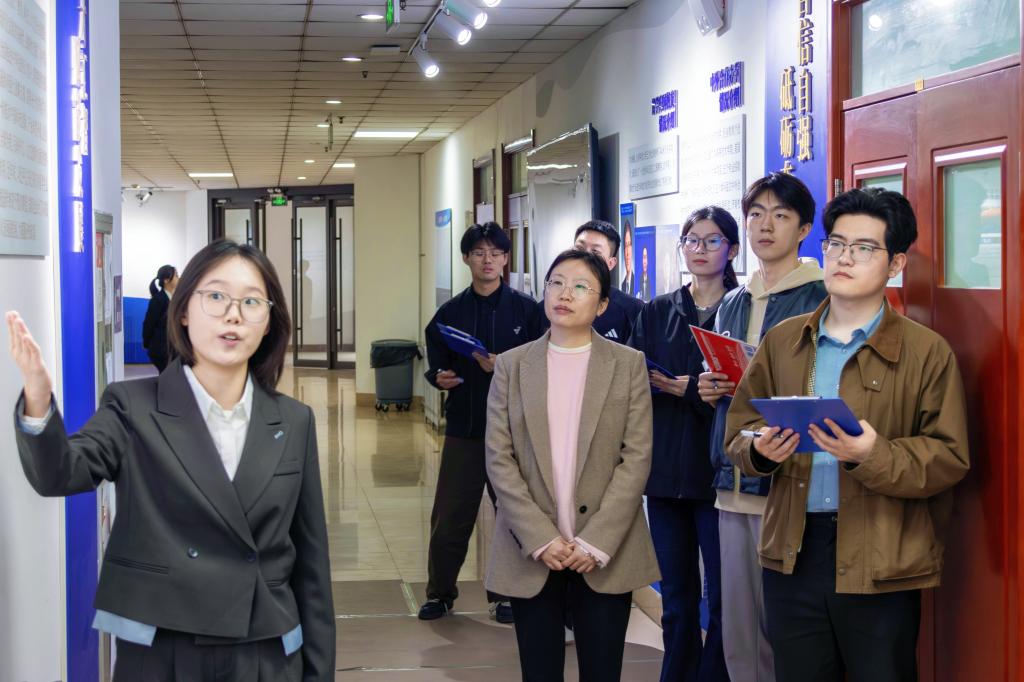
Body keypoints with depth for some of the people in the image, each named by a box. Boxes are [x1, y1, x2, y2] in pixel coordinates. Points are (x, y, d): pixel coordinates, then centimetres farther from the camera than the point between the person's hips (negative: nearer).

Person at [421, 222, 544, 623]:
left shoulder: (526, 309, 1)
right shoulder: (451, 313, 7)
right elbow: (435, 365, 11)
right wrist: (439, 378, -11)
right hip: (464, 428, 1)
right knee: (449, 518, 2)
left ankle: (505, 595, 20)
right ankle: (440, 593, 19)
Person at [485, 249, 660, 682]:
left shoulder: (628, 364, 3)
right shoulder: (511, 365, 6)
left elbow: (637, 458, -3)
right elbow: (499, 459, 0)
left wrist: (595, 542, -11)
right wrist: (540, 539, -11)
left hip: (606, 555, -1)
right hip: (531, 553, 1)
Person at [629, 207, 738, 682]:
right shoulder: (657, 312, 12)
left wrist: (694, 391, -16)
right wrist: (658, 383, -14)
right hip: (666, 469, 4)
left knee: (722, 599, -2)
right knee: (676, 598, 9)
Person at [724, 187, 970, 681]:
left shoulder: (927, 353, -3)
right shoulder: (782, 341, 10)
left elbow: (949, 459, -7)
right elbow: (739, 428, 12)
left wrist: (874, 455, -23)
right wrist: (760, 449, -11)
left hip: (881, 566, -3)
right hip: (792, 554, 4)